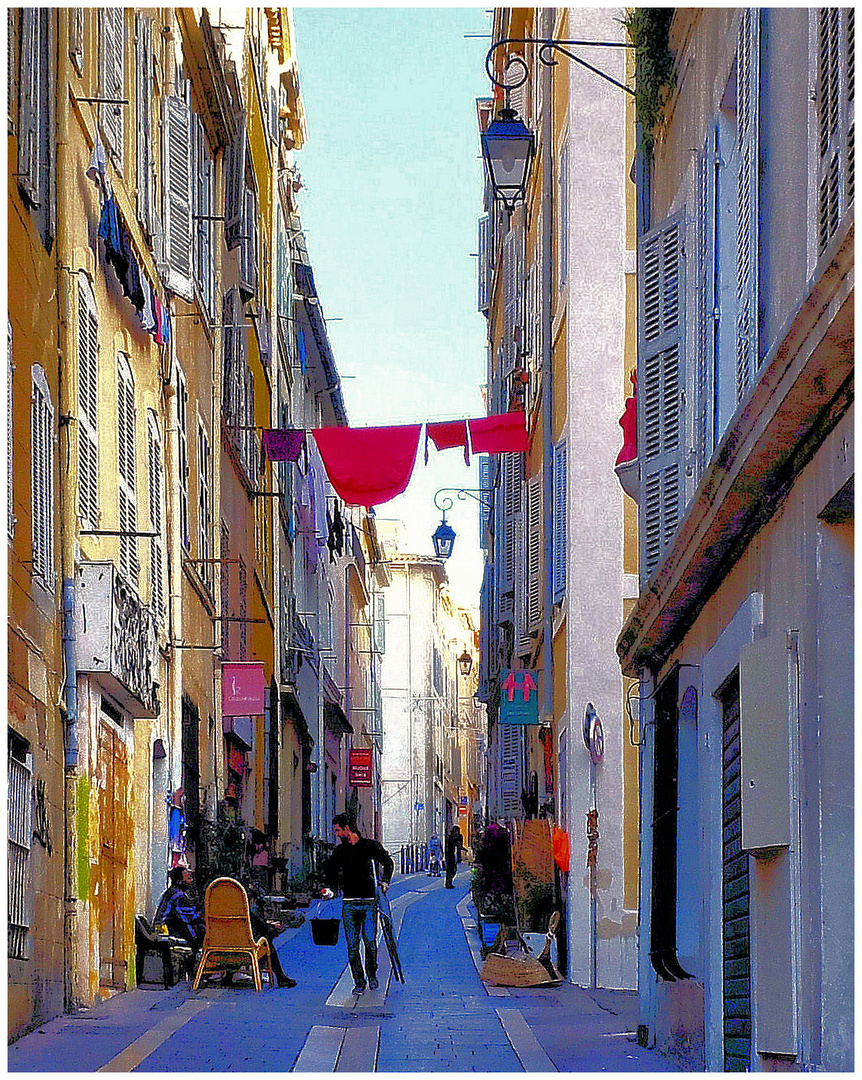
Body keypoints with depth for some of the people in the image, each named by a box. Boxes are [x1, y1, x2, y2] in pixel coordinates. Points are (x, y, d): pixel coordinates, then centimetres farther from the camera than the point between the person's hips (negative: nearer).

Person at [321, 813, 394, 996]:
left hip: (369, 901, -3)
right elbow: (331, 869, 15)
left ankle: (372, 974, 19)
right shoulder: (340, 851, 12)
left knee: (370, 941, -4)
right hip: (349, 903, 3)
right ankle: (359, 982, 2)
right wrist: (330, 888, -4)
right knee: (352, 945, -3)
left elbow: (388, 862, 10)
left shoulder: (370, 846, 2)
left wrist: (385, 881, -3)